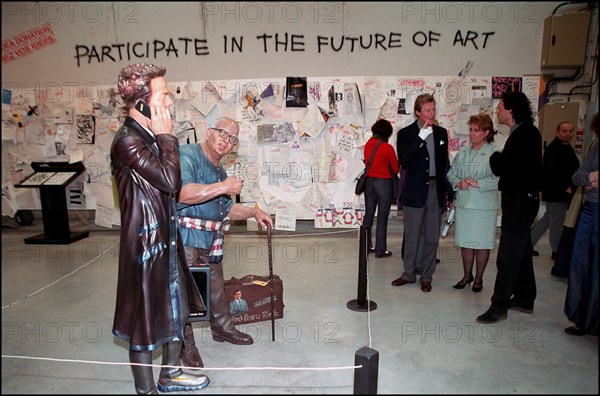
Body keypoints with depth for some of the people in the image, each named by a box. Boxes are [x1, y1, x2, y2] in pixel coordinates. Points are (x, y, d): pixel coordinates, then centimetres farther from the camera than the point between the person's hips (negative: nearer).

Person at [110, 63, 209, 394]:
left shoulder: (150, 136, 10)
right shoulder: (127, 141, -18)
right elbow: (170, 180, -25)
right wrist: (166, 136, -17)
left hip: (168, 238, 9)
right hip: (146, 242, -9)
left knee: (176, 309, 21)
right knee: (146, 318, 7)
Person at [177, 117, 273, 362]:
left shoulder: (219, 170, 15)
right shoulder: (187, 155, -13)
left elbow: (225, 209, 24)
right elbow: (183, 193, -31)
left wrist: (254, 213, 13)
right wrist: (224, 187, -25)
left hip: (210, 241, 9)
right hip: (185, 239, -8)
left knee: (216, 287, 21)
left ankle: (222, 328, 41)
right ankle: (185, 343, 21)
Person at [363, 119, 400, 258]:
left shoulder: (368, 144, 1)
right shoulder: (387, 148, -15)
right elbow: (396, 168, -5)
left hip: (369, 181, 6)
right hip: (384, 183, -6)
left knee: (368, 215, 14)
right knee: (382, 218, 3)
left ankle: (366, 246, 22)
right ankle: (380, 250, 9)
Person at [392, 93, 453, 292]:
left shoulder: (441, 132, 8)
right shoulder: (406, 133, -4)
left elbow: (445, 162, 14)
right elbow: (403, 162, -19)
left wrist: (448, 189, 10)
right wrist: (421, 138, -22)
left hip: (436, 190, 4)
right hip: (415, 192, -3)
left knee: (432, 238, 10)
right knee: (412, 238, 7)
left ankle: (426, 277, 24)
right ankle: (409, 274, 23)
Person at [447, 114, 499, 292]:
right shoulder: (463, 151, 10)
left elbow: (498, 179, -14)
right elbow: (451, 173, 11)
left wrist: (477, 183, -19)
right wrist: (458, 183, -8)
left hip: (484, 206, -5)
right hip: (463, 204, 5)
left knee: (482, 243, 6)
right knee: (465, 241, 13)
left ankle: (478, 278, 23)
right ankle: (467, 275, 30)